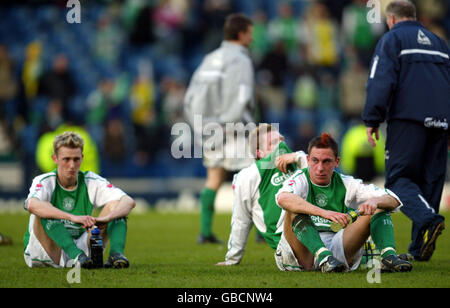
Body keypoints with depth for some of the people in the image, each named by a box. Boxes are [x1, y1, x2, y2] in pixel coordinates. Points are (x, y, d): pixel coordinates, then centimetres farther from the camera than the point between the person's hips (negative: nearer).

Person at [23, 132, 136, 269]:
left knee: (115, 204, -8)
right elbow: (32, 205, -37)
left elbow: (129, 202, -13)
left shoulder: (91, 181, -1)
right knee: (44, 212, -30)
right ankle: (77, 255, -46)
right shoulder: (45, 182, -11)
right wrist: (74, 218, -48)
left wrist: (107, 218, -35)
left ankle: (116, 254, -31)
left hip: (81, 246, 3)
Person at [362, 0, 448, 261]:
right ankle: (419, 249, 5)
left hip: (408, 118, -6)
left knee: (399, 177, -6)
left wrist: (372, 120, -6)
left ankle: (428, 218, -32)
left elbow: (381, 81, -6)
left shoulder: (392, 39, 5)